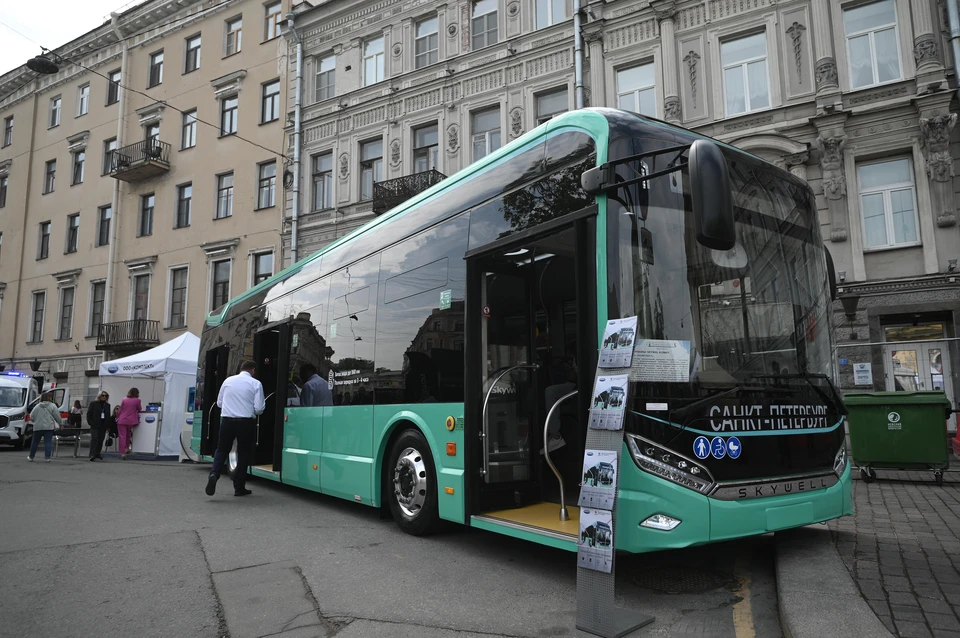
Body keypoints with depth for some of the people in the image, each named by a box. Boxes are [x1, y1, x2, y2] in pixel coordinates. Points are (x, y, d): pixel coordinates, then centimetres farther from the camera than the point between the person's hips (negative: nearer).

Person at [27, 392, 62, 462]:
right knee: (48, 442, -2)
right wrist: (61, 423, 12)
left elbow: (31, 417, 7)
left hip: (38, 427, 3)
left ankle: (31, 457, 25)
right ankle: (47, 457, -6)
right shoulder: (53, 406, -1)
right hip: (49, 427, -3)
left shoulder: (37, 406, 6)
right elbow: (57, 416, -2)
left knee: (35, 442, 14)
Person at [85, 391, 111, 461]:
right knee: (94, 439, -13)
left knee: (101, 440, 5)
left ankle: (97, 454, 15)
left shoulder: (107, 405, 14)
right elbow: (89, 414, 1)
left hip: (103, 426, 4)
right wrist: (90, 423, -9)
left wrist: (108, 426, 9)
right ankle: (92, 455, -16)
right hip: (95, 425, -4)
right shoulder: (93, 404, 4)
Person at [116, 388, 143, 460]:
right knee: (128, 435, 23)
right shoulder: (137, 400, -3)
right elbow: (140, 409, 9)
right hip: (131, 421, -1)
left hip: (122, 421, 1)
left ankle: (123, 453, -6)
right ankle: (127, 448, 28)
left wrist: (117, 417, 23)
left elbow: (120, 410, 10)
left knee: (122, 436, 0)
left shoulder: (124, 399, 5)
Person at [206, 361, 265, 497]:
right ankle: (239, 488, 14)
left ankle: (214, 474, -12)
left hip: (227, 420, 2)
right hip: (246, 422, -2)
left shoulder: (228, 380, 6)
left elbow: (219, 403, 14)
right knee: (243, 453, 9)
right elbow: (258, 408, -8)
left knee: (222, 449, 15)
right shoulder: (256, 384, -4)